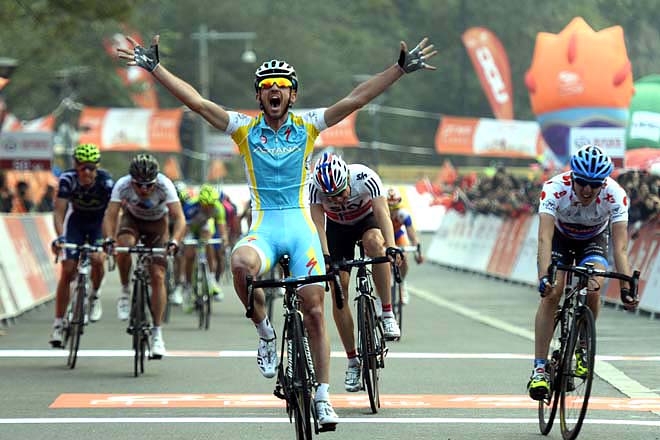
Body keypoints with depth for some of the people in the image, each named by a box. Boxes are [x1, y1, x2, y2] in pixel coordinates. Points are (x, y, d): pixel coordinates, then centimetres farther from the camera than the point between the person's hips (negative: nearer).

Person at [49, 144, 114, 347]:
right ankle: (58, 324, -3)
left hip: (100, 221, -1)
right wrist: (60, 236, -48)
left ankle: (95, 295, 4)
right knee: (67, 270, -10)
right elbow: (59, 211, -32)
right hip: (76, 221, 1)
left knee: (97, 258, -28)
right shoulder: (67, 179, -28)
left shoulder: (105, 181, -30)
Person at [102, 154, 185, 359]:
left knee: (157, 276, -11)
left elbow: (179, 218, -39)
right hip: (132, 219, 0)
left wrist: (174, 241, -57)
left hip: (157, 223, 0)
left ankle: (157, 332, -3)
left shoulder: (165, 185, -34)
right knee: (124, 245, -35)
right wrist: (109, 238, -55)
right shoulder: (122, 185, -32)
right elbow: (110, 215, -36)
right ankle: (125, 292, -11)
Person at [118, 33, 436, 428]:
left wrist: (401, 68, -8)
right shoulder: (245, 128, 4)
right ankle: (265, 332, -9)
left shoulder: (308, 126, 5)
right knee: (241, 263, -35)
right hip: (263, 228, -1)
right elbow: (196, 101, -2)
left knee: (314, 312, -4)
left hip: (300, 226, 1)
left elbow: (356, 99, -1)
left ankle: (323, 396, 8)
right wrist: (154, 67, -9)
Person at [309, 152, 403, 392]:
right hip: (337, 227, 2)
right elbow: (318, 224, -33)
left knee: (374, 243, -37)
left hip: (366, 218, -2)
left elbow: (382, 213, -41)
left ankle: (388, 314, -30)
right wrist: (325, 257, -46)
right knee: (338, 289, -9)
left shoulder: (365, 178, -34)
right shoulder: (315, 186, -30)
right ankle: (353, 362, 0)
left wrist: (391, 247, -54)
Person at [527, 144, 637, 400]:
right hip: (560, 237, -1)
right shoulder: (555, 188, -36)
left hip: (593, 240, 1)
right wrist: (544, 278, -57)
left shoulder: (615, 195, -33)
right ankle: (539, 369, -19)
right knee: (552, 293, -22)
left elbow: (620, 247, -35)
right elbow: (545, 238, -43)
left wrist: (626, 289, -46)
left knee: (592, 290, -25)